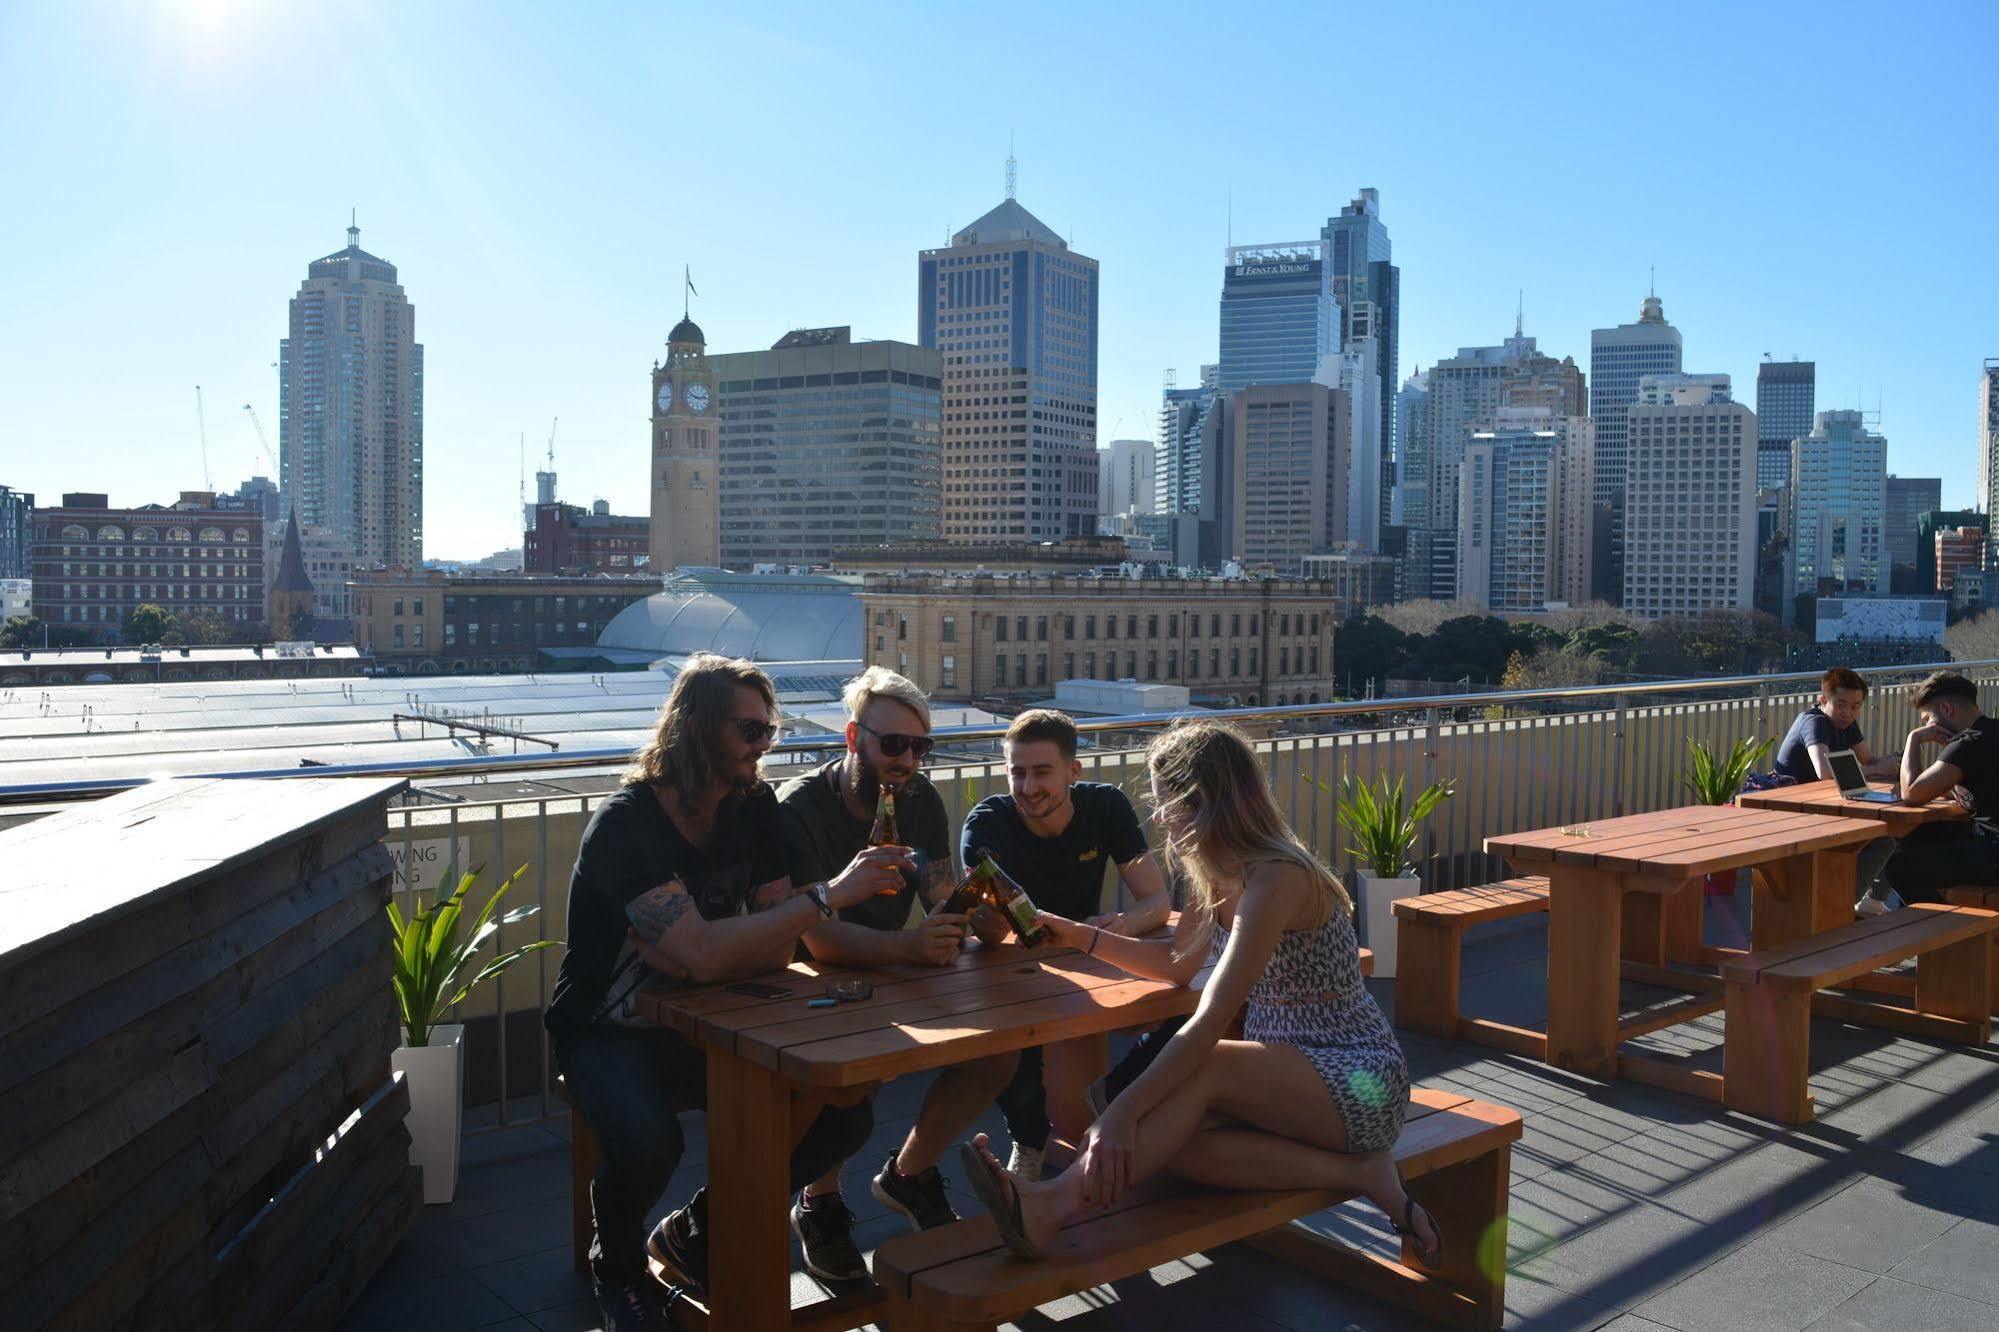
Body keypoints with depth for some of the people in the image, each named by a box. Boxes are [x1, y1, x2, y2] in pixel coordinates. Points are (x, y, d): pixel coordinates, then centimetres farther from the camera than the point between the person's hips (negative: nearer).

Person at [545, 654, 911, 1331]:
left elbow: (776, 950, -3)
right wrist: (832, 893, -31)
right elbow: (704, 955, -34)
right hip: (610, 1032, -5)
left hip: (701, 1024, 6)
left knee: (844, 1117, -11)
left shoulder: (754, 807, -3)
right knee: (648, 1143, -36)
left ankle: (695, 1233, 13)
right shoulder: (625, 825, -22)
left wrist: (676, 956, -21)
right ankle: (618, 1265, 2)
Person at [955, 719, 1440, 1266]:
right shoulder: (1216, 876, 6)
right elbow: (1177, 962, 19)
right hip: (1290, 1075, 8)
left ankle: (1054, 1205, -39)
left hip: (1358, 1082, -8)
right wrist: (1080, 935, 9)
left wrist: (1123, 1112, -38)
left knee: (1200, 1072, -33)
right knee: (1170, 1138, -20)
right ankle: (1357, 1171, -17)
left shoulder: (1276, 879, -23)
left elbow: (1209, 1023, -32)